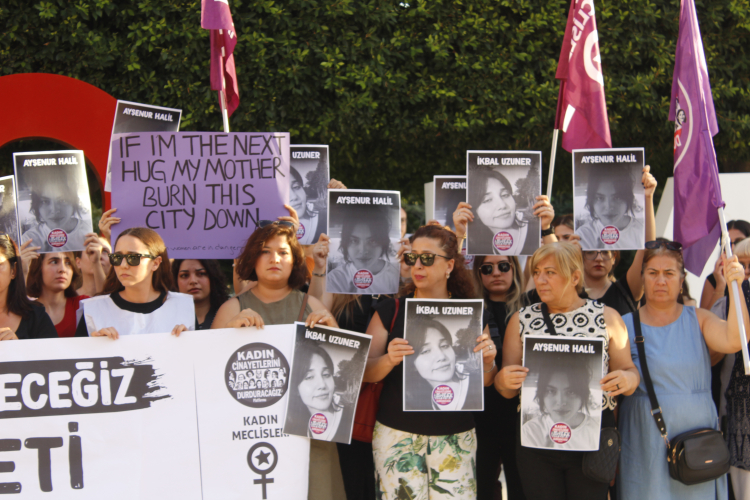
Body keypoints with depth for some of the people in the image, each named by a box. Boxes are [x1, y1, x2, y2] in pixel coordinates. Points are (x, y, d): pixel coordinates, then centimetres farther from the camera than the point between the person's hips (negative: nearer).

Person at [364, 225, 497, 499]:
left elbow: (484, 383, 10)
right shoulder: (391, 310, 3)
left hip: (455, 436, 1)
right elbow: (364, 372, -2)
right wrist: (388, 360, -22)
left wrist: (487, 363, -11)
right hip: (397, 434, -1)